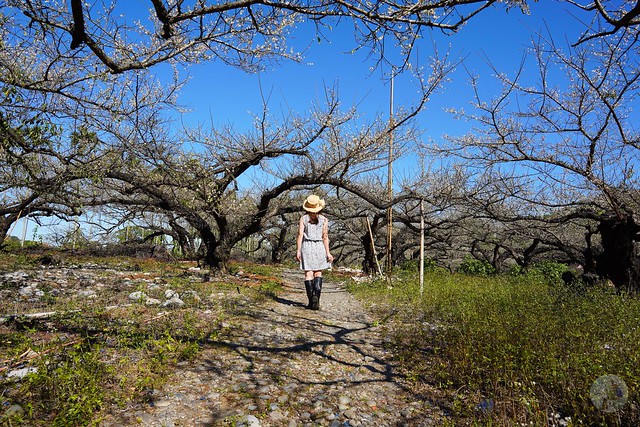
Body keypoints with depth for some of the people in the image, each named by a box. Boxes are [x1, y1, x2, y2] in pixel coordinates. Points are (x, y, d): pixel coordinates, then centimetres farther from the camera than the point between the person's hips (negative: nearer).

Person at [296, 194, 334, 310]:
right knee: (318, 273, 9)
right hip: (319, 246, 0)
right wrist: (328, 252, 0)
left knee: (308, 273, 4)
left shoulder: (303, 218, 2)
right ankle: (316, 297, -10)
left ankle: (311, 301, -2)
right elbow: (325, 237, -2)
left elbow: (300, 234, -4)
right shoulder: (323, 219, 2)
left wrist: (298, 250, -2)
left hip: (306, 246, 0)